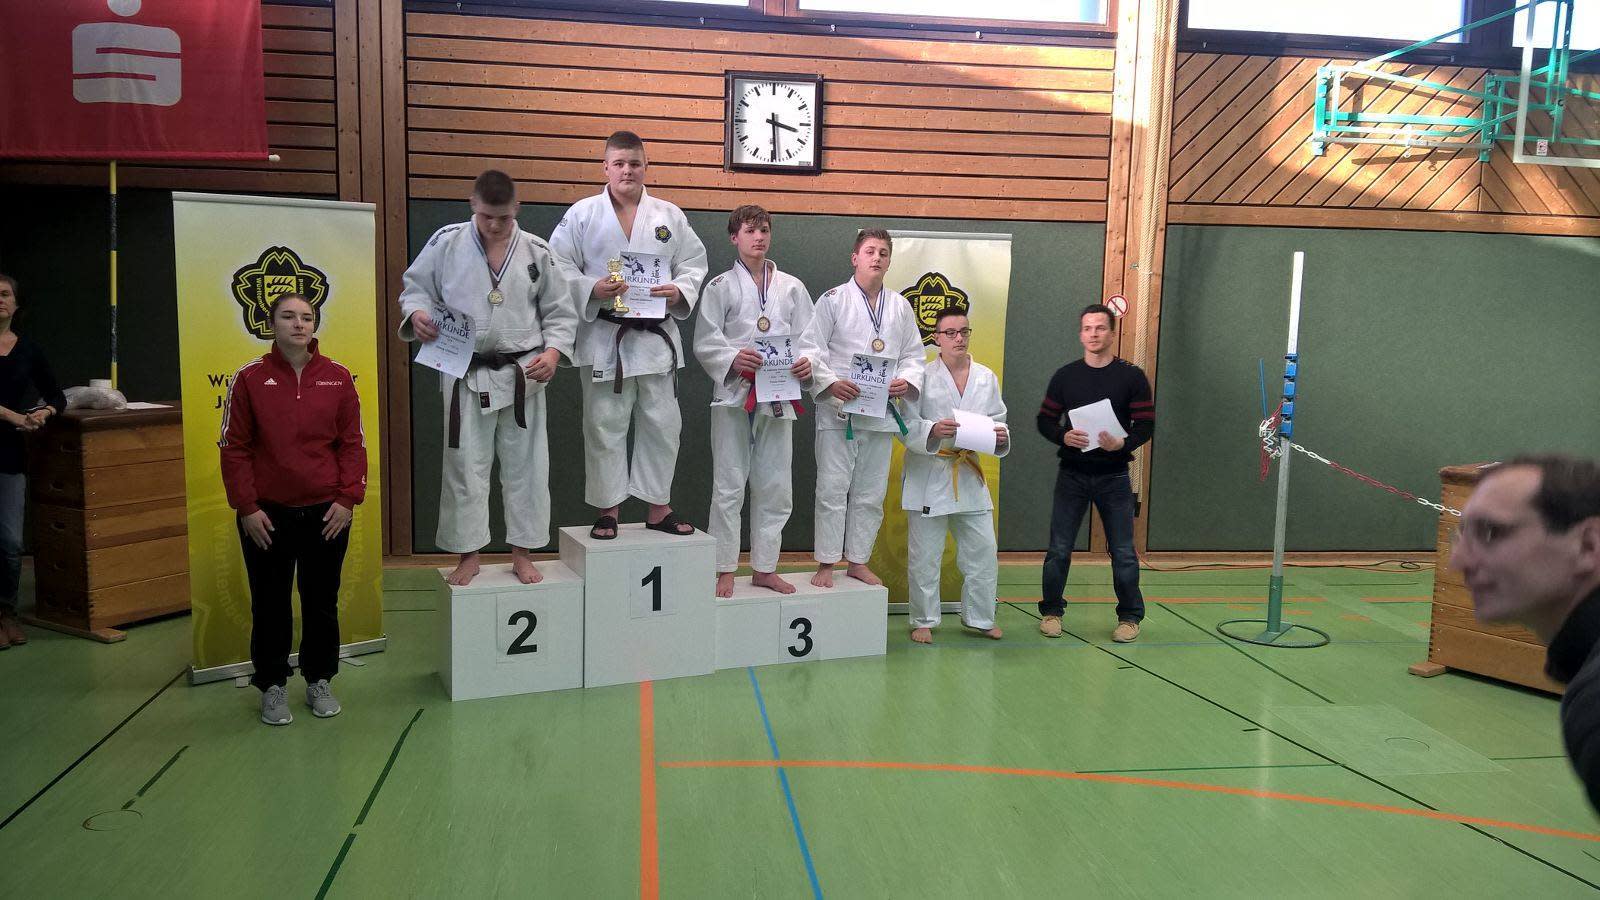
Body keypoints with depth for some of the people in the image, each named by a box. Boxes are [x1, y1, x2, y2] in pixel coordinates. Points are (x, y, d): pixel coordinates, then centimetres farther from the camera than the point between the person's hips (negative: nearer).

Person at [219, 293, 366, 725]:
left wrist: (348, 499, -5)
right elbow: (235, 447, -1)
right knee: (270, 604, 9)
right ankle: (272, 685, 24)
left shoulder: (338, 378, 1)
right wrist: (246, 508, -6)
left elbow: (352, 442, 3)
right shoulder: (250, 378, -2)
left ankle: (319, 680, 26)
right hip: (267, 515, -1)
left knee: (322, 601, 11)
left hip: (326, 513, 1)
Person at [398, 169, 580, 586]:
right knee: (465, 465, 4)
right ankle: (468, 555, 18)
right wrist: (417, 315, -15)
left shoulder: (536, 251, -1)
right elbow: (416, 288, 7)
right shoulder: (446, 243, -2)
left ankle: (522, 553, 22)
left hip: (522, 374, 1)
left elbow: (560, 312, 4)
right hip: (466, 374, 0)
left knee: (524, 465, 8)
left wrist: (554, 352, -12)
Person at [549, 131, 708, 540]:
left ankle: (658, 507, 21)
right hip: (604, 336, -2)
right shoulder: (582, 214, 1)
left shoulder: (669, 215, 7)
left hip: (656, 335, 2)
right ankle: (608, 509, 18)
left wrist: (679, 291, -10)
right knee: (604, 426, 4)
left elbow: (694, 263, 9)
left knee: (662, 425, 7)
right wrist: (591, 289, -17)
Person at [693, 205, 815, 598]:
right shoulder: (721, 286, 3)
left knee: (774, 488, 8)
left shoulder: (791, 287, 11)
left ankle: (764, 568, 20)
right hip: (734, 395, -3)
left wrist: (806, 361, -13)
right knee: (729, 486, 0)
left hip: (778, 398, 3)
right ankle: (725, 569, 10)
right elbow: (704, 342, -2)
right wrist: (733, 359, -21)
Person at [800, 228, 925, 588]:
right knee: (832, 488, -3)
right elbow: (813, 349, -4)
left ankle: (857, 561, 22)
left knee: (870, 492, 10)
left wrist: (907, 381, -6)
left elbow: (912, 354, 14)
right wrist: (830, 383, -19)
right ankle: (826, 564, 8)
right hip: (837, 409, -4)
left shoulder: (900, 306, 12)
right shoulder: (834, 300, -1)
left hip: (881, 411, 4)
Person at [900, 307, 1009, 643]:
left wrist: (1001, 435, -9)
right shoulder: (923, 376, -8)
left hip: (969, 475, 4)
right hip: (928, 477, -4)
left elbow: (998, 420, 12)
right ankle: (924, 621, 21)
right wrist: (932, 431, -27)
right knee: (924, 556, 5)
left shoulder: (986, 377, 6)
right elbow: (906, 425, -10)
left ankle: (979, 618, 28)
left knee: (983, 552, 10)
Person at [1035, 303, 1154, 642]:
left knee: (1123, 552, 3)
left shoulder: (1132, 376, -1)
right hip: (1072, 474, 1)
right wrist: (1063, 437, -15)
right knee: (1059, 550, 4)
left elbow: (1146, 425, -2)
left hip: (1113, 476, -1)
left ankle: (1130, 616, 17)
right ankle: (1051, 611, 19)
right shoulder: (1065, 376, 4)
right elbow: (1045, 420, 6)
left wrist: (1123, 443, -22)